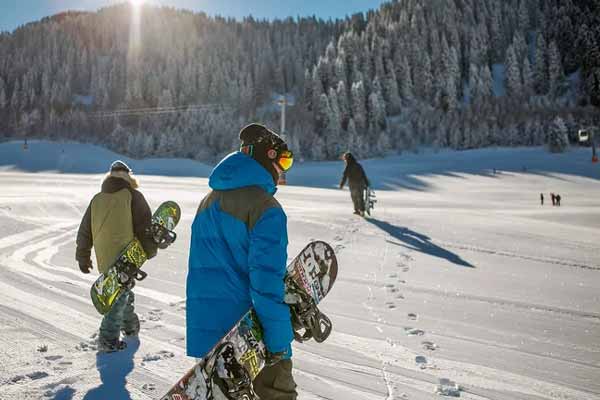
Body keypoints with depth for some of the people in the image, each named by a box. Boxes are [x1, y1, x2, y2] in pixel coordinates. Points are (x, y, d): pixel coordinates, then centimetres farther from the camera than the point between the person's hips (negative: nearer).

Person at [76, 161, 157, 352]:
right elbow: (145, 226, -7)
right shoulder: (133, 196, -6)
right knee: (120, 295, 0)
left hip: (104, 259, 5)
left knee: (121, 290, 23)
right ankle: (108, 339, -4)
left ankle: (130, 325, 38)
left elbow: (85, 231, 14)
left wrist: (83, 258, 22)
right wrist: (150, 251, 6)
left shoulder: (97, 199, 9)